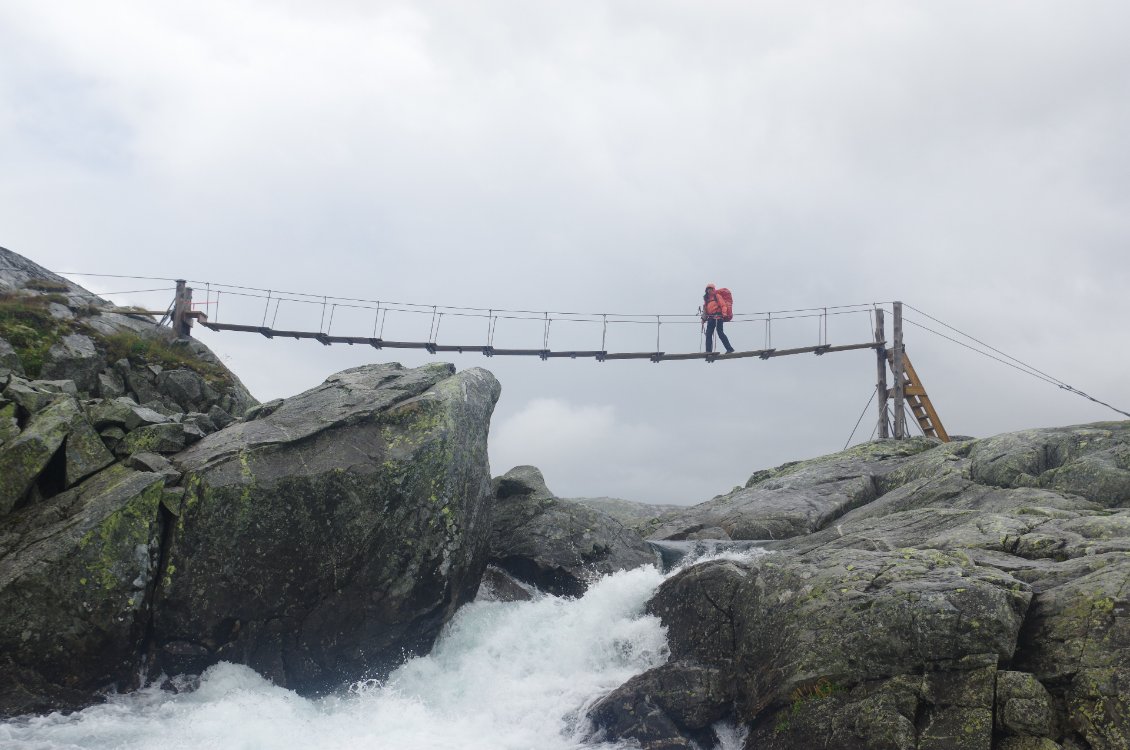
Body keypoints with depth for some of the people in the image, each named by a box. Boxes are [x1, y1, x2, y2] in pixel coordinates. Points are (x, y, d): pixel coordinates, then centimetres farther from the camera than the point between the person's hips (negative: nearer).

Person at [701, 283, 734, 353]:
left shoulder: (717, 296, 0)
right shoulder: (706, 298, 19)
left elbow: (723, 305, -8)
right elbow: (705, 309, 23)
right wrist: (704, 318, 19)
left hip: (718, 316, -7)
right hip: (711, 318, 7)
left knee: (720, 333, -10)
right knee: (708, 334, 1)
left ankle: (729, 348, -4)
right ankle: (708, 351, 3)